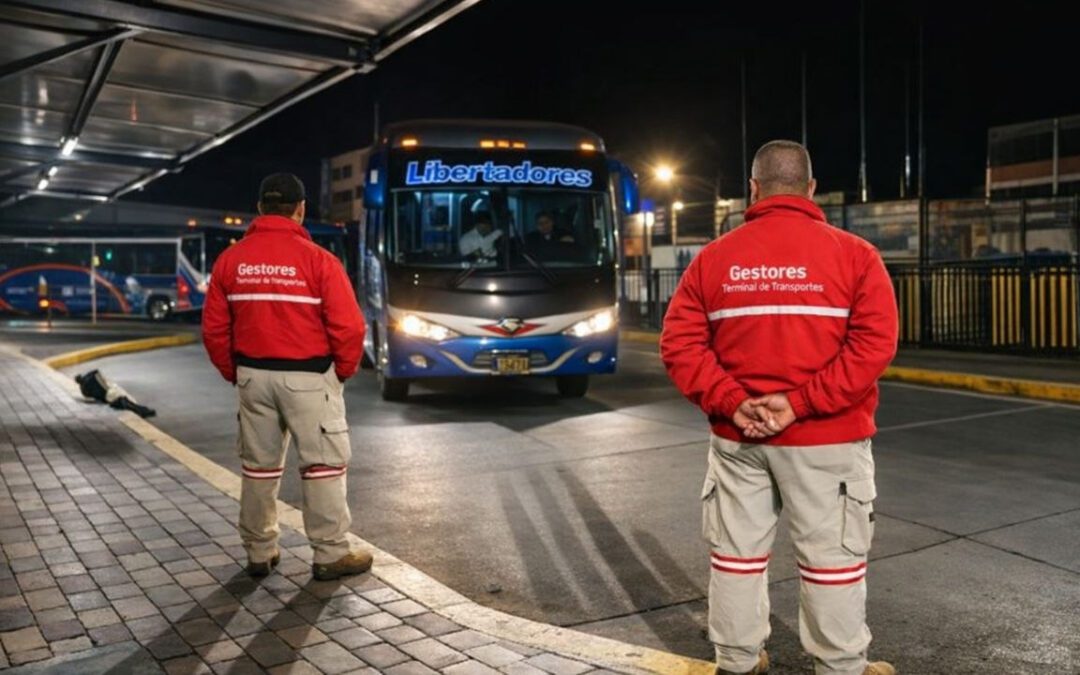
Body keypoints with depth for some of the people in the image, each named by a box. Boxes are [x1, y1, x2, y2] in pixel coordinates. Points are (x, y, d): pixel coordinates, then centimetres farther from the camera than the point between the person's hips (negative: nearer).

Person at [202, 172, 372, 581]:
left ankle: (260, 553, 25)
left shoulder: (231, 260, 0)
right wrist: (343, 372, 2)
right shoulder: (318, 259, -13)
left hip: (253, 376, 5)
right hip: (307, 377, -4)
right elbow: (348, 328, -15)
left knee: (259, 466, 16)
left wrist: (236, 374, 14)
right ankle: (331, 555, 12)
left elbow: (214, 329, 3)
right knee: (324, 464, 7)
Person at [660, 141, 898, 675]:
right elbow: (874, 344, -14)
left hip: (736, 437, 3)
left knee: (737, 551, 13)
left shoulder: (713, 258, 2)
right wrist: (801, 401, -16)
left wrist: (731, 403, -11)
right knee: (831, 556, 9)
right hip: (826, 437, -2)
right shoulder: (854, 254, -4)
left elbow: (679, 344, -4)